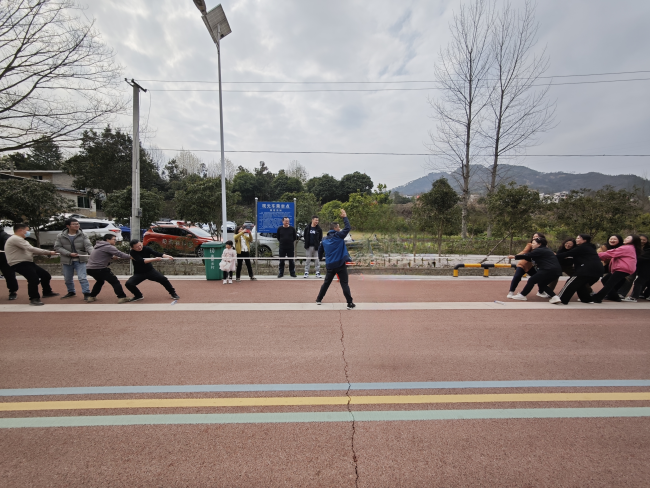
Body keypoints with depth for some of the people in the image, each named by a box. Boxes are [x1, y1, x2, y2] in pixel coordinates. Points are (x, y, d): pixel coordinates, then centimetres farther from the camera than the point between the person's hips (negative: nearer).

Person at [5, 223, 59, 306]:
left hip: (27, 263, 11)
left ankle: (47, 292, 29)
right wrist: (48, 252, -19)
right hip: (19, 264, -11)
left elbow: (31, 250, 15)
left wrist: (47, 253, 1)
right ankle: (34, 299, -6)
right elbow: (31, 249, -23)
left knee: (46, 275, 13)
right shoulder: (15, 239, -15)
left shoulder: (20, 239, 21)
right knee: (34, 279, -21)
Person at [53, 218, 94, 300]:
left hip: (80, 260, -3)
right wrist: (69, 254, -17)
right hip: (66, 261, 3)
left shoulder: (83, 235, -4)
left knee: (82, 277, -10)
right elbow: (57, 247, -4)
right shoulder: (60, 236, 0)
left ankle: (87, 293, -5)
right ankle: (71, 292, 36)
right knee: (68, 279, 16)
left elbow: (88, 246, -14)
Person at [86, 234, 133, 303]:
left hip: (90, 268, 10)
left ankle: (91, 297, 33)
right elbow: (120, 254, -17)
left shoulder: (100, 246, 19)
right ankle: (121, 297, -10)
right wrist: (130, 257, -8)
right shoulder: (108, 247, -11)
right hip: (99, 269, -10)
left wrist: (112, 257, 9)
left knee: (100, 281, 32)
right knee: (115, 281, -5)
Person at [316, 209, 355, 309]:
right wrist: (345, 217, 2)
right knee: (344, 284, 0)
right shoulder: (338, 236, -9)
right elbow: (347, 228, -9)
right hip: (340, 264, -5)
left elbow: (320, 251, 17)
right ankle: (350, 303, 1)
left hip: (330, 265, 5)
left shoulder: (324, 239, 8)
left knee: (326, 283, 20)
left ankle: (319, 299, 27)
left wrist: (320, 258, 37)